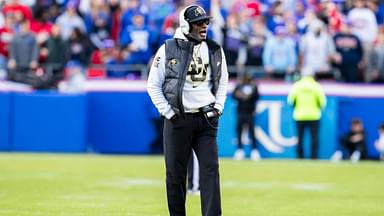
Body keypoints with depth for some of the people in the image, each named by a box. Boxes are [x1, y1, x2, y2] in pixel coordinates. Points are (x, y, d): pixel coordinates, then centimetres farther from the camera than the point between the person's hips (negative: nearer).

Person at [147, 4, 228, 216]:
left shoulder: (215, 51, 8)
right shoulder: (168, 50, -2)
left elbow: (223, 82, 20)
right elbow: (153, 85, 2)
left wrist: (218, 107, 7)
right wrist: (167, 112, -5)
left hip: (206, 119, 2)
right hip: (178, 119, -2)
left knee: (210, 169, -7)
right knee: (175, 173, 3)